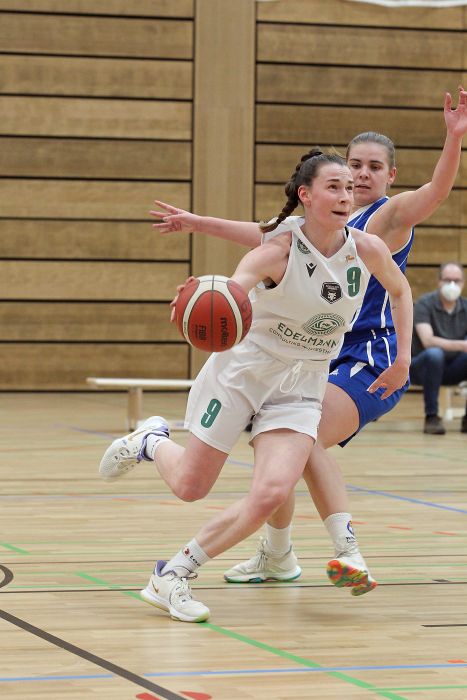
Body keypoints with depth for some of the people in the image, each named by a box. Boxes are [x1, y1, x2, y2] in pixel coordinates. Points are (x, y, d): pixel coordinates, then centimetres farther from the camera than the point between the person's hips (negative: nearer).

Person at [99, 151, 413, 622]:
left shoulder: (368, 250, -10)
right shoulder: (279, 251, -22)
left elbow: (400, 290, 12)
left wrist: (403, 360, 7)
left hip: (301, 386, 3)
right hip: (242, 370, -3)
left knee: (270, 495, -17)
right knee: (189, 485, 5)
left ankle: (173, 575, -1)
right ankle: (150, 442, 42)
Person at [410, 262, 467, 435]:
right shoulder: (425, 304, -14)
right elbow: (428, 341, -28)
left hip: (451, 369, 5)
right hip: (421, 367, -5)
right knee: (434, 354, -37)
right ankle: (431, 417, -27)